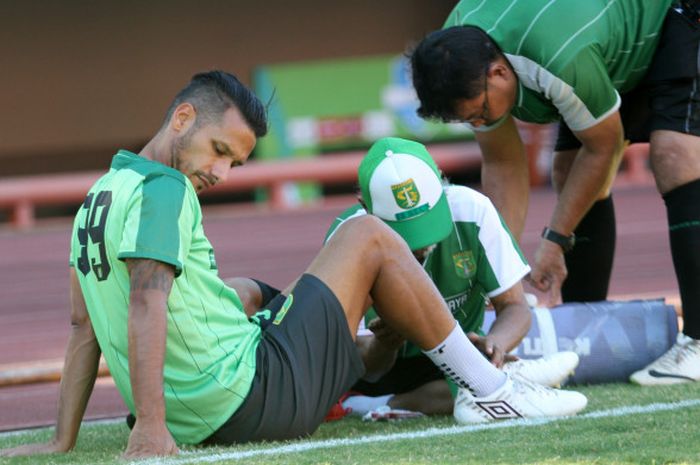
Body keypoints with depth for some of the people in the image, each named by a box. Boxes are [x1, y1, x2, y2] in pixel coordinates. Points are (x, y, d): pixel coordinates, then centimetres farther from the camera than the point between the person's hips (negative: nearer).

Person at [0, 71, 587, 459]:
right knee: (368, 237, 5)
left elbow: (84, 324, 14)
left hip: (195, 417, 9)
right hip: (251, 399, -9)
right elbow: (146, 303, -25)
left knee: (247, 292, 38)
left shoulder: (100, 196, 13)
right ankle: (490, 390, 13)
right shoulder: (163, 191, -13)